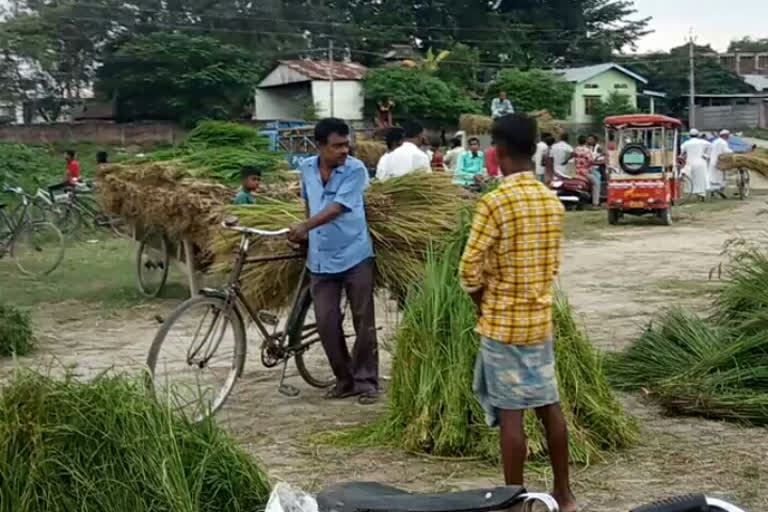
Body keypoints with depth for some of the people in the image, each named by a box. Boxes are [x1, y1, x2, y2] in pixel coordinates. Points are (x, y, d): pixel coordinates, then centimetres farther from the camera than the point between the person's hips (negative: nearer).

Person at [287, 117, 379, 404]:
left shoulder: (356, 170, -12)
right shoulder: (306, 168, 3)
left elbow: (336, 208, -24)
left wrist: (304, 227, -35)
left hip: (355, 256, -4)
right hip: (320, 259, 4)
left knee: (364, 322, 1)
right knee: (326, 323, 2)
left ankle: (366, 381, 12)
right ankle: (344, 379, 18)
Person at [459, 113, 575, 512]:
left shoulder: (495, 202, -17)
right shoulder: (553, 202, 4)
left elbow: (469, 270, -16)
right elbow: (553, 264, 12)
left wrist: (482, 304, 2)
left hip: (503, 323, -6)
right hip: (540, 319, 6)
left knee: (511, 414, 1)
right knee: (549, 406, 15)